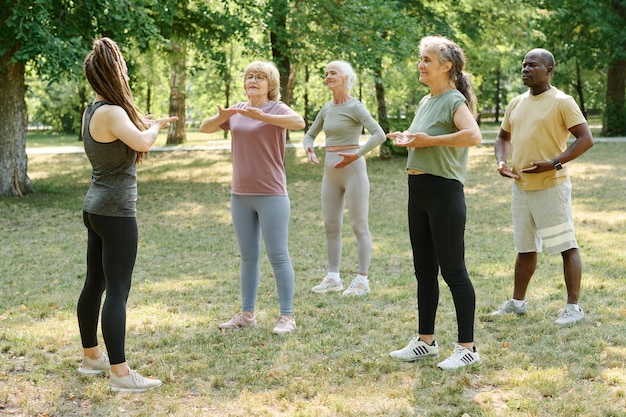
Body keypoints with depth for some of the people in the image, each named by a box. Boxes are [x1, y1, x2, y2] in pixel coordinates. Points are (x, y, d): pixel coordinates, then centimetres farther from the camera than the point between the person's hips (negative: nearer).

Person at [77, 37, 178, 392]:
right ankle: (120, 373, -6)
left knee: (95, 283, 17)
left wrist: (143, 124, 16)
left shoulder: (94, 110, 10)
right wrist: (155, 126, -11)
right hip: (116, 211, -10)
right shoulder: (112, 113, -18)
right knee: (118, 290, -8)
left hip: (96, 208, 10)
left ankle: (92, 357, 29)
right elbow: (142, 143, -31)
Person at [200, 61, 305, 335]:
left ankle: (287, 316, 4)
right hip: (240, 195, 6)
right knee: (248, 257, 12)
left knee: (278, 256, -2)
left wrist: (262, 116, -40)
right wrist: (221, 117, -18)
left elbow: (299, 122, -28)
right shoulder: (236, 111, 9)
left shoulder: (276, 109, -7)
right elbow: (204, 129, 3)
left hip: (271, 195, -6)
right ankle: (247, 314, 19)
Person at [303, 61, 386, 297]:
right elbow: (310, 135, 20)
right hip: (330, 172, 7)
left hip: (352, 169, -7)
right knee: (331, 226, 9)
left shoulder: (355, 107, -9)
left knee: (359, 226, -2)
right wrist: (309, 150, -1)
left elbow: (379, 135, -19)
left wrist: (357, 155, -23)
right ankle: (333, 278, 17)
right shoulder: (327, 108, 11)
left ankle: (362, 280, 2)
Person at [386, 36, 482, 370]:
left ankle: (467, 348, 3)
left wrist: (429, 140, -23)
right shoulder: (425, 102, 15)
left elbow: (473, 135, -31)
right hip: (418, 190, 9)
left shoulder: (454, 100, -11)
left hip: (444, 191, -9)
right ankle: (426, 341, 26)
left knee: (452, 270, -4)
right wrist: (406, 139, 8)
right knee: (424, 270, 15)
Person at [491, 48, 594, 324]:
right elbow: (503, 137, 24)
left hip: (551, 187, -7)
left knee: (567, 246, -3)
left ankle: (574, 306, 1)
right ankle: (517, 302, 26)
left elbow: (586, 139, -14)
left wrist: (555, 163, -21)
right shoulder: (516, 104, 12)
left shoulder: (562, 102, -9)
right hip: (520, 187, 7)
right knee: (525, 247, 16)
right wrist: (501, 161, 3)